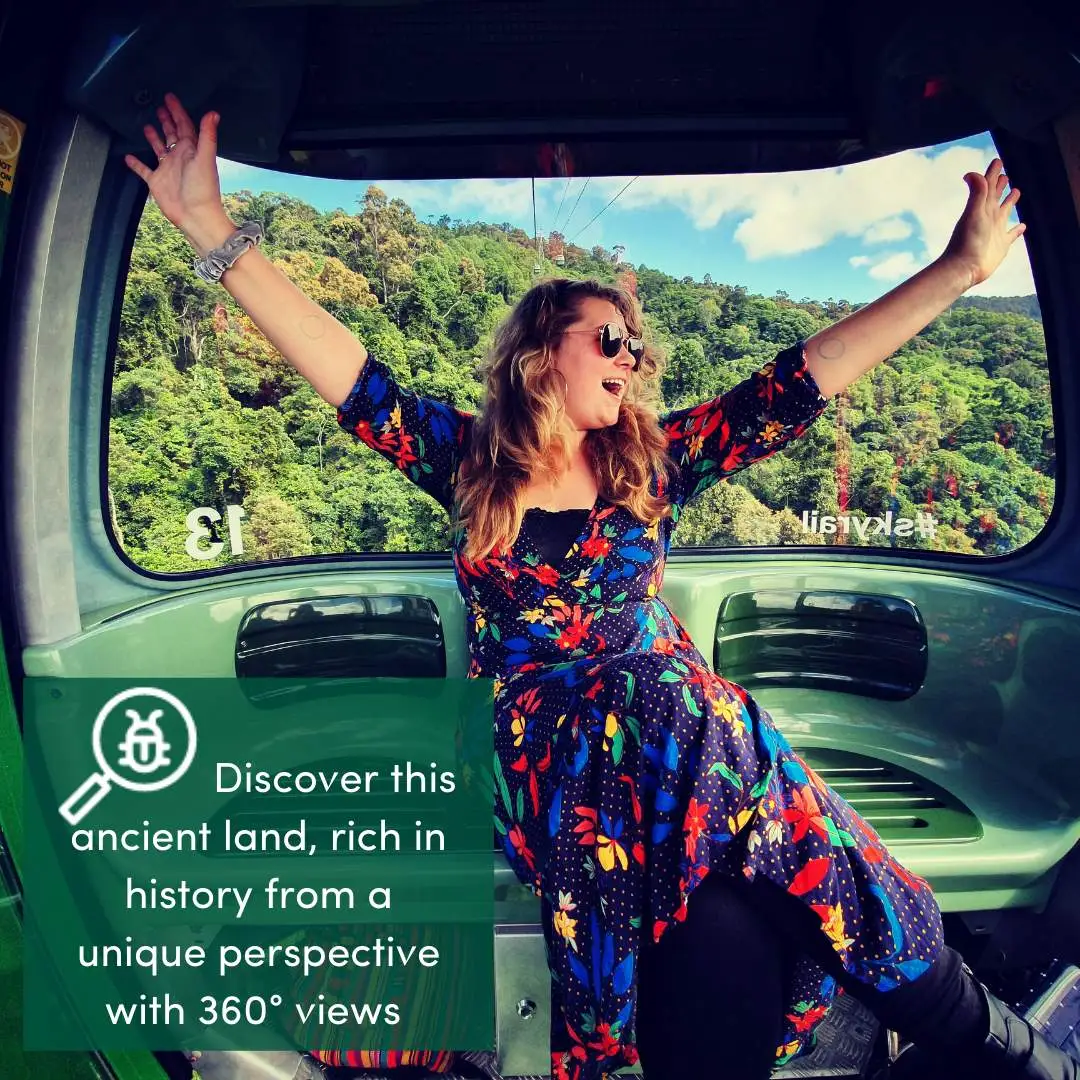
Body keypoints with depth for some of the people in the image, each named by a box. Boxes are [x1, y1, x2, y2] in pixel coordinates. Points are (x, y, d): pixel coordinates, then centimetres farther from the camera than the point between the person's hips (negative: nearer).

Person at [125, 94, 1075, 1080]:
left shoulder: (655, 462, 8)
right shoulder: (470, 460, 5)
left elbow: (802, 382, 6)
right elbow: (352, 377, -2)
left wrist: (958, 268, 3)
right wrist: (216, 232, -7)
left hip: (694, 730, 2)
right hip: (561, 758, -2)